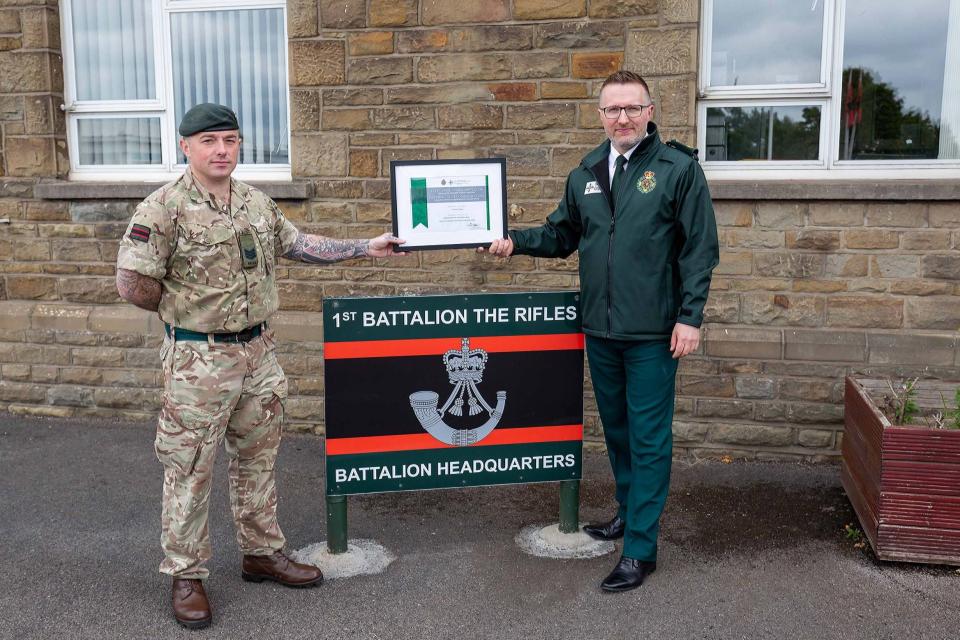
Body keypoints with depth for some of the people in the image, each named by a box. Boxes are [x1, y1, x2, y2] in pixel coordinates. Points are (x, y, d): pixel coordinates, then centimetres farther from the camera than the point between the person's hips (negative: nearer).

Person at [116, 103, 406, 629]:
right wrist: (190, 310, -5)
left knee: (257, 458, 17)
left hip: (258, 353, 6)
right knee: (189, 469, 4)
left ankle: (261, 552, 33)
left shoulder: (257, 203, 7)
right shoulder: (165, 208, -14)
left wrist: (366, 248, 15)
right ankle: (186, 575, 19)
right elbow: (133, 284, -16)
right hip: (198, 361, -6)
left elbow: (299, 245, 17)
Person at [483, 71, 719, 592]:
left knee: (648, 439, 0)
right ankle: (629, 510, 38)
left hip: (652, 333, -5)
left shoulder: (678, 168, -6)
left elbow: (700, 250, -7)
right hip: (600, 330, 6)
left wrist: (690, 316, -13)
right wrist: (516, 241, 1)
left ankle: (640, 548, 7)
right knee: (616, 428, 19)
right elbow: (562, 235, 18)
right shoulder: (585, 174, 10)